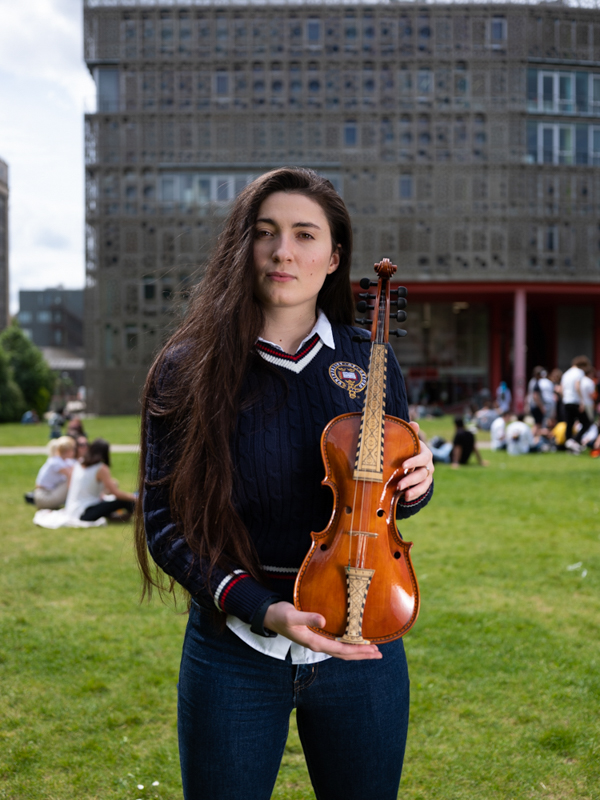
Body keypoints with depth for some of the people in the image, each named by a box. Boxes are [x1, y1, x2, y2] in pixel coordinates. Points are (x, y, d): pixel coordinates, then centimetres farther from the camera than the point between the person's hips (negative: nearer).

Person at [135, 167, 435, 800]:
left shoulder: (368, 360, 0)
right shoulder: (188, 370, -8)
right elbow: (165, 520, -10)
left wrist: (415, 485, -13)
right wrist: (259, 608, -22)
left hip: (359, 644, 2)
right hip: (235, 648, -2)